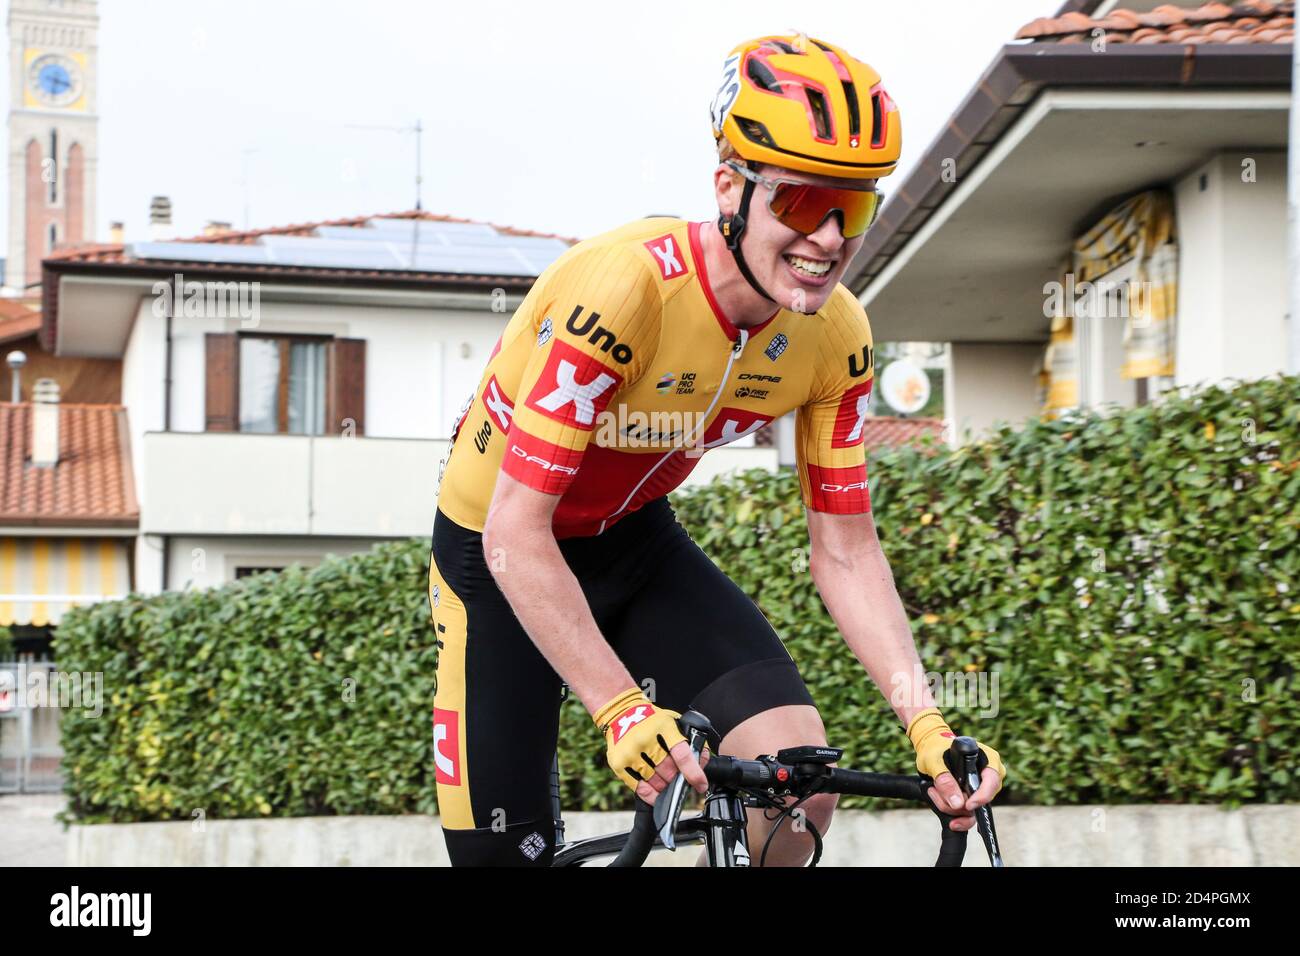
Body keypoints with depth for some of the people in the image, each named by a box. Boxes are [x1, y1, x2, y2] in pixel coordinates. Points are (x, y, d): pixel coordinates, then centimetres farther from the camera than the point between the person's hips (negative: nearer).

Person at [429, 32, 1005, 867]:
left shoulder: (836, 336, -16)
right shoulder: (620, 289, -34)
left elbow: (845, 551, -8)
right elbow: (516, 533, -33)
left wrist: (928, 724, -20)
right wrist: (621, 708, -40)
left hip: (637, 545, 5)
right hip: (502, 554, -4)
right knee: (506, 851, -3)